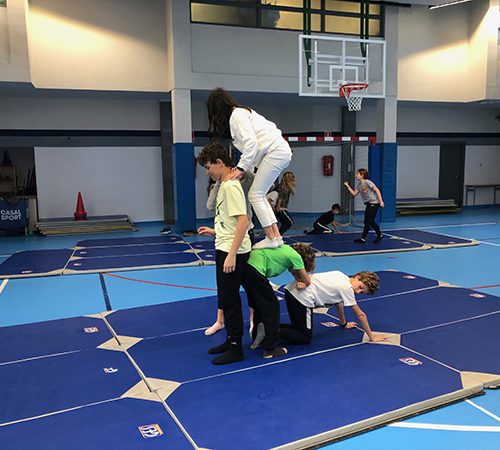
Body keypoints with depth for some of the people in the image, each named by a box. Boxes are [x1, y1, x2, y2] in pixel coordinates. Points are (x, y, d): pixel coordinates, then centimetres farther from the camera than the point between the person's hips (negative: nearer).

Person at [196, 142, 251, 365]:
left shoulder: (230, 186, -17)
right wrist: (214, 232, 16)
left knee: (229, 300, -1)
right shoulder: (225, 185, 14)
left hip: (233, 252, -10)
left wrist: (231, 254, -26)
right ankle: (230, 340, 31)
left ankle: (236, 349, 11)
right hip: (225, 249, 10)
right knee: (226, 298, 18)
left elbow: (243, 221, -25)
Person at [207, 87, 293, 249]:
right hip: (280, 152, 10)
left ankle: (271, 238, -5)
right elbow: (252, 142, 16)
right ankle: (277, 236, 9)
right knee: (259, 196, 10)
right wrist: (242, 167, 8)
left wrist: (241, 167, -19)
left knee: (255, 195, -7)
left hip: (275, 151, -10)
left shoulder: (237, 114, -8)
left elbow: (251, 142, -20)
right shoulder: (241, 113, 20)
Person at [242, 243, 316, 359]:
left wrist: (300, 282, 15)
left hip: (245, 266, 9)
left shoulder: (287, 250, 25)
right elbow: (307, 281, 13)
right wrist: (303, 282, 34)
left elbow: (295, 272, 33)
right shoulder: (296, 256, 2)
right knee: (272, 307, 2)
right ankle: (270, 349, 6)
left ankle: (257, 340, 35)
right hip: (254, 270, -9)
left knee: (259, 305, 23)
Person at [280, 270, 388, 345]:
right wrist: (372, 337, 7)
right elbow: (360, 315, 0)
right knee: (305, 338, -2)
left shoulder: (342, 277, 17)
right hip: (302, 298, -9)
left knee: (297, 328, 22)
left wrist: (344, 324, 39)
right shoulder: (347, 288, -6)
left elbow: (339, 302, 30)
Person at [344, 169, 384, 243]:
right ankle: (363, 238, 9)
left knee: (370, 221, -8)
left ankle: (380, 235, 11)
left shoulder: (367, 182, -14)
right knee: (366, 222, 7)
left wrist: (381, 201, -18)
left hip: (374, 203, -8)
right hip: (368, 204, 8)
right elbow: (354, 193, 11)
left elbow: (377, 190, -15)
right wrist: (348, 186, 6)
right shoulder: (359, 185, 9)